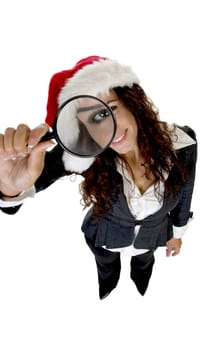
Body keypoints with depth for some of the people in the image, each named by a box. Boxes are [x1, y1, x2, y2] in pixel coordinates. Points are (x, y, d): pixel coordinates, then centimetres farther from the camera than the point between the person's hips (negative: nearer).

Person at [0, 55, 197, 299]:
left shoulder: (182, 143, -32)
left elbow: (184, 193, -13)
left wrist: (177, 233, 5)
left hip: (150, 237, 2)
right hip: (104, 237, -1)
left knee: (143, 266, 37)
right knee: (107, 272, 34)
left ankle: (140, 293, 76)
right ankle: (106, 296, 74)